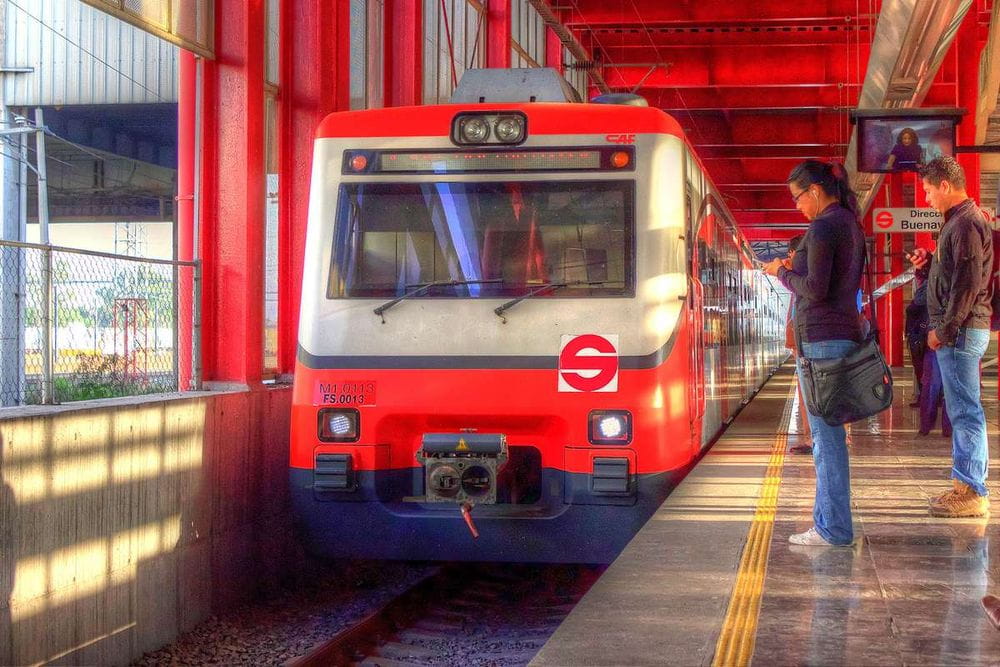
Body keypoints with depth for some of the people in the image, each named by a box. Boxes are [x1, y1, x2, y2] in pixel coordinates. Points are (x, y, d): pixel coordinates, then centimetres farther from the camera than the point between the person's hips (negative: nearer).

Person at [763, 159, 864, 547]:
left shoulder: (823, 227, -13)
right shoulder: (851, 224, 16)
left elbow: (815, 290, -18)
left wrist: (782, 273, -2)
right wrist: (793, 270, 15)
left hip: (820, 339, -10)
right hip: (846, 335, 10)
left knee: (826, 436, -6)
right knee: (830, 435, 14)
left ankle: (833, 529, -3)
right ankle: (831, 523, 20)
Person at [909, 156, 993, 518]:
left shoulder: (966, 223, -14)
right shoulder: (959, 220, 18)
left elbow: (968, 283, -20)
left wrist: (943, 329, -18)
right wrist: (929, 261, 10)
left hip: (961, 331, -11)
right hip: (958, 331, 11)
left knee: (965, 410, -8)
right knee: (961, 409, 14)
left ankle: (973, 493, -6)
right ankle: (966, 484, 20)